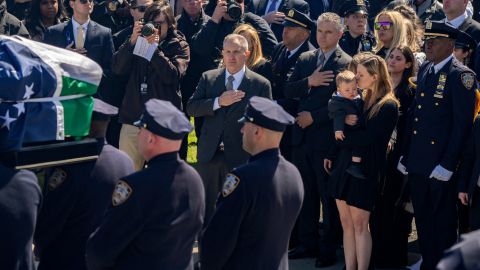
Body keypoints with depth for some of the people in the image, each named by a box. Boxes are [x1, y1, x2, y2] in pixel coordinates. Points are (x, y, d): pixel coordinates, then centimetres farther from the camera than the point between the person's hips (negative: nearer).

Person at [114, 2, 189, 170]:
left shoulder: (179, 46, 6)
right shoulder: (138, 42, 13)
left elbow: (173, 76, -10)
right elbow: (118, 69, 1)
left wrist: (155, 49, -16)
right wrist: (132, 41, -10)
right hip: (133, 117, 3)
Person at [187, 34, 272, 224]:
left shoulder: (261, 84, -2)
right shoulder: (208, 78, 6)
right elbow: (191, 108, -2)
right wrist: (218, 102, -17)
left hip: (241, 158, -3)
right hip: (209, 154, 3)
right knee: (206, 209, 11)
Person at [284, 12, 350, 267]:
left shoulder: (347, 63, -8)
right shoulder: (305, 59, 11)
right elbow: (288, 90, 4)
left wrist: (314, 117, -15)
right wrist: (309, 82, -14)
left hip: (327, 139, -6)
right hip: (302, 137, 6)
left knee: (329, 196, 4)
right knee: (306, 194, 14)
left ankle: (329, 248, 14)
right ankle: (307, 243, 24)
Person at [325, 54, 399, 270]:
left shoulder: (388, 107, -11)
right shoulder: (360, 100, 11)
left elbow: (365, 138, -17)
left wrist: (341, 136, -5)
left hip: (365, 171, -7)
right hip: (343, 164, 7)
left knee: (359, 225, -3)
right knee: (346, 223, 7)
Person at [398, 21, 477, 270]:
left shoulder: (461, 75, -13)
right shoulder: (424, 70, 11)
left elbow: (463, 124, -16)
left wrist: (448, 164, -18)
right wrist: (405, 154, 11)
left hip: (440, 165, -7)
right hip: (417, 163, 7)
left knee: (442, 223, 5)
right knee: (422, 219, 16)